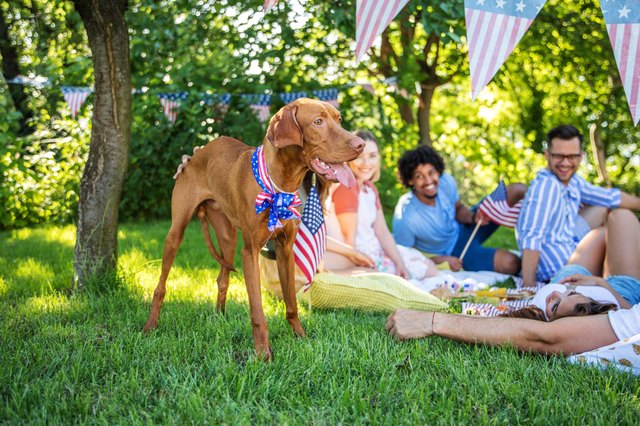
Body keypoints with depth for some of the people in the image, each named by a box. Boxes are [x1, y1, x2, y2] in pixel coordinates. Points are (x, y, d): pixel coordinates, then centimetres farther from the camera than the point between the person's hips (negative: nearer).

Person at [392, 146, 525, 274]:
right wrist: (441, 259, -24)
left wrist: (473, 217, -16)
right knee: (510, 264, -29)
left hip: (463, 230, 6)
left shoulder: (447, 182, -17)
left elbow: (458, 209, 5)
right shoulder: (404, 218, -32)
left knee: (518, 190, -8)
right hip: (453, 252, -5)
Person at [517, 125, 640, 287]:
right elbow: (531, 237, -32)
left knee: (602, 209, 19)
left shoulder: (572, 181, 2)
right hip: (556, 268, -9)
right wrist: (528, 285, -36)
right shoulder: (546, 184, -25)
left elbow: (609, 197, 16)